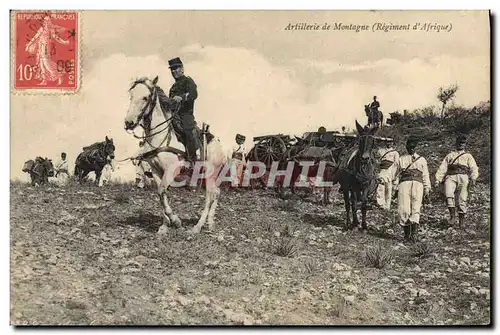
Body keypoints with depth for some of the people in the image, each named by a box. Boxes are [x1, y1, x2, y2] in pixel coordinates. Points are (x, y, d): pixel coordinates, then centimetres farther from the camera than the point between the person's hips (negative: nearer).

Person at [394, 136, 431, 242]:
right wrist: (396, 186, 8)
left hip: (417, 184, 0)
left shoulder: (421, 160, 21)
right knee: (403, 209, -10)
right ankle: (406, 233, -2)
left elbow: (425, 175, 19)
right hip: (404, 183, 0)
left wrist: (427, 189, 10)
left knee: (416, 208, -13)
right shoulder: (401, 159, 21)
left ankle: (414, 232, -21)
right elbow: (398, 174, 19)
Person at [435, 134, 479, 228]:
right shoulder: (449, 155, 28)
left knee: (462, 199, -11)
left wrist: (473, 178, -12)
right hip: (451, 177, 0)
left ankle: (462, 219, -1)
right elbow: (442, 168, 17)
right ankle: (452, 215, -21)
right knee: (449, 194, -26)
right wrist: (438, 180, 2)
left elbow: (474, 168, 9)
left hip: (463, 177, 0)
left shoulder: (468, 156, 26)